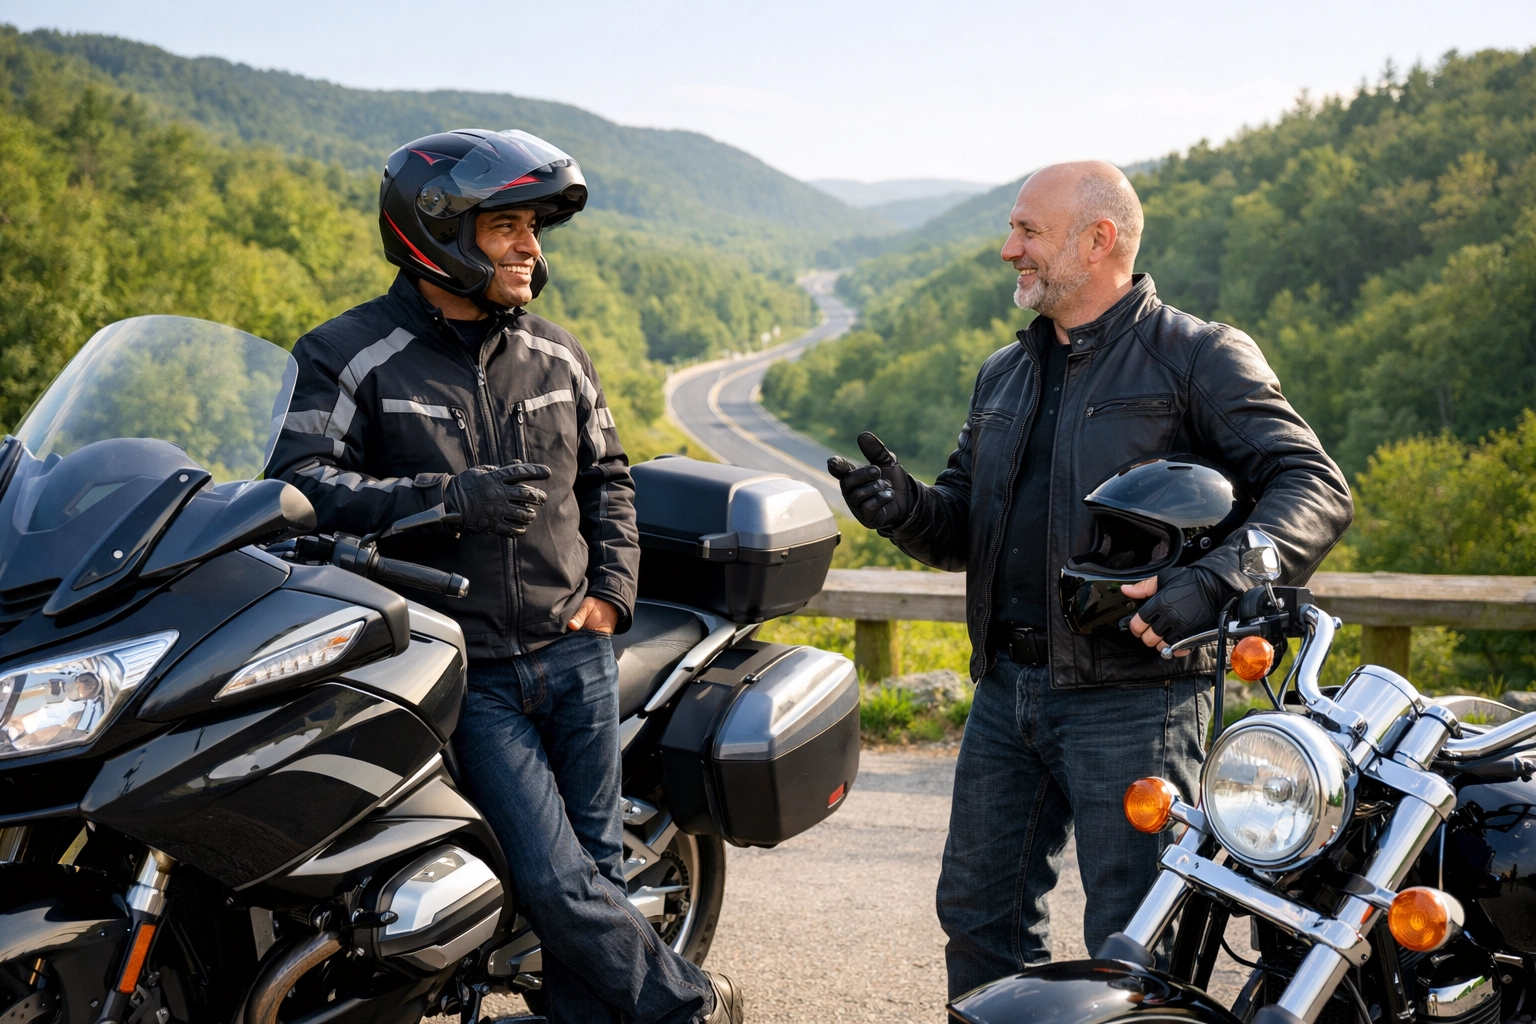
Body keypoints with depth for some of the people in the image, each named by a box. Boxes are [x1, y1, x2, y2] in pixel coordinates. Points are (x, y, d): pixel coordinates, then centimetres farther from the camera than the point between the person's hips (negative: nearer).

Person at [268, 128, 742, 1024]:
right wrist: (448, 496, -28)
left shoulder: (555, 354, 11)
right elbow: (301, 483, -17)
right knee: (557, 881, -8)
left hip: (577, 651, 5)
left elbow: (606, 473, 21)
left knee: (593, 864, 8)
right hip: (468, 674, -4)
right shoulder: (352, 355, -6)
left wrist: (611, 589, 7)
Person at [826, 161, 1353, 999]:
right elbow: (963, 526, 19)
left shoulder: (1200, 356, -5)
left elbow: (1314, 488, -14)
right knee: (978, 915, 15)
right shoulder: (1003, 376, 17)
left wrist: (1213, 584, -30)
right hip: (1006, 693, 7)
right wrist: (904, 507, -4)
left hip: (1132, 699, -7)